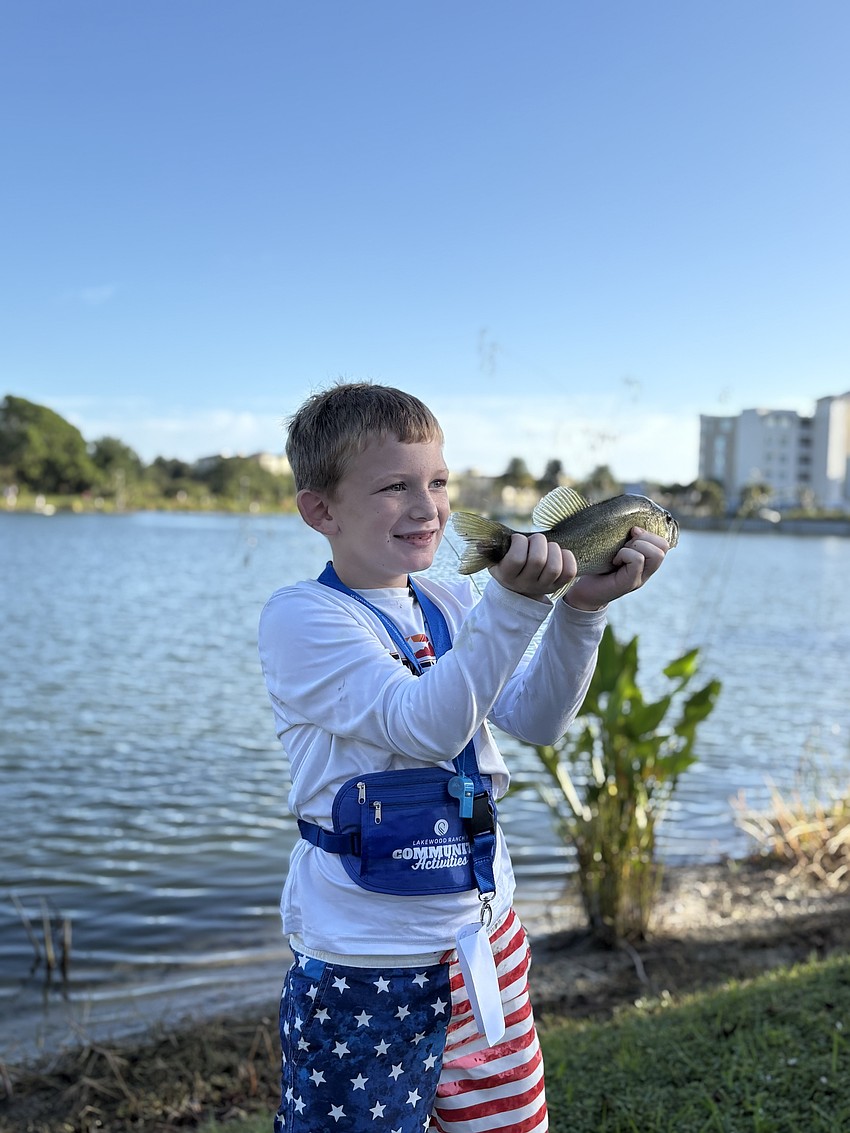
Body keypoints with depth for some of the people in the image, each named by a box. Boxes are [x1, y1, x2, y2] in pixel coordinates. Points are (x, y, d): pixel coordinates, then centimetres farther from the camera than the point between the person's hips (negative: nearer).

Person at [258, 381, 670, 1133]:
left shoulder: (453, 605, 4)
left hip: (485, 938, 6)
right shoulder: (300, 617, -14)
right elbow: (425, 725, -27)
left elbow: (537, 721, -7)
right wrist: (513, 599, -36)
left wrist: (580, 609, -21)